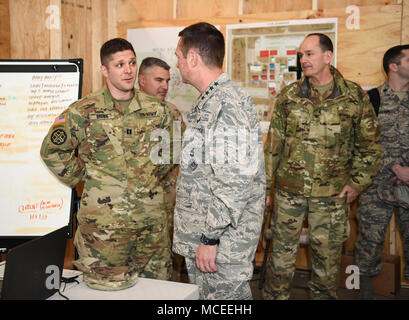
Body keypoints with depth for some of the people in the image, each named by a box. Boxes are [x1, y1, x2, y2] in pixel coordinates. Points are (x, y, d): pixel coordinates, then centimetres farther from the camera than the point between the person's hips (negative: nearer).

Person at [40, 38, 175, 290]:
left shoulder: (156, 110, 4)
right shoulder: (83, 112, -5)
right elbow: (52, 150, 2)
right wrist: (82, 178, 1)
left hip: (152, 218, 3)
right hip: (105, 220, -3)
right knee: (108, 287, 8)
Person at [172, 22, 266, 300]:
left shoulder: (226, 105, -20)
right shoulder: (210, 101, 15)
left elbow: (234, 183, -26)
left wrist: (210, 237, -21)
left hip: (221, 239, -10)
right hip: (201, 235, 10)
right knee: (204, 294, 20)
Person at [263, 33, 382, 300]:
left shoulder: (355, 96, -2)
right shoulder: (289, 96, 2)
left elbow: (369, 145, 5)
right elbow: (273, 144, 4)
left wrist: (358, 182, -2)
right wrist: (264, 186, 4)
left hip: (332, 194, -1)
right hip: (288, 190, 1)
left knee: (327, 258, 10)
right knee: (282, 254, 9)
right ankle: (275, 296, 27)